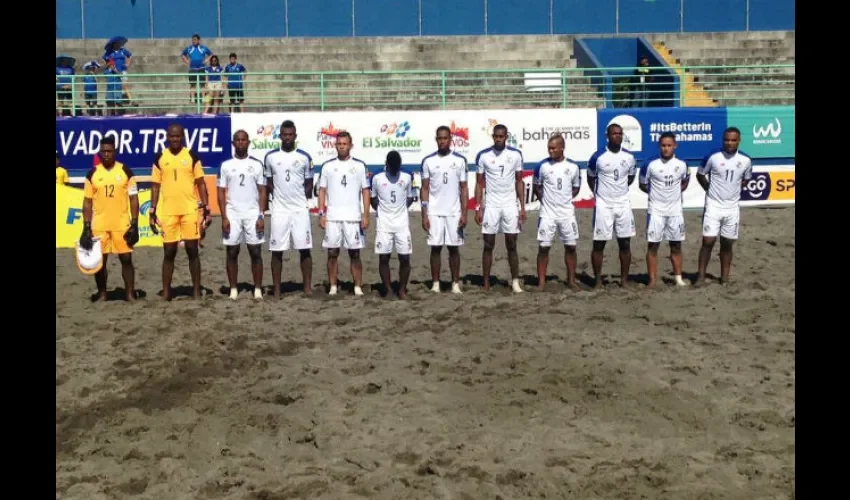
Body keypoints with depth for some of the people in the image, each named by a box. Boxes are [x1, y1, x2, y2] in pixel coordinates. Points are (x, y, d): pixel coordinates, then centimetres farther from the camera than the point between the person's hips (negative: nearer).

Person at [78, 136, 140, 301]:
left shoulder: (126, 172, 0)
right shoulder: (92, 174, 3)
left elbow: (133, 199, 0)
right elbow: (87, 202, 5)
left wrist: (134, 224, -6)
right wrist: (86, 227, -2)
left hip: (122, 224, -1)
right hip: (99, 225, 1)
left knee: (126, 259, 3)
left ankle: (130, 294, 11)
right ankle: (102, 294, 17)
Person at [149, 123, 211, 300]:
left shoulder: (192, 156, 2)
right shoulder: (160, 158, 5)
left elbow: (200, 183, 3)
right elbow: (156, 186, 8)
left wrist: (206, 208, -3)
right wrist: (152, 211, 3)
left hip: (190, 210, -1)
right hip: (167, 212, 1)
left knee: (192, 250, 3)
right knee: (169, 252, 5)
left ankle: (196, 290, 11)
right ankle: (166, 291, 12)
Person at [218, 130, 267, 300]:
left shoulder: (257, 164, 4)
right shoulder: (226, 165, 4)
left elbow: (262, 191, 3)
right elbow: (221, 193, 4)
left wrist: (261, 216, -6)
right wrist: (224, 218, -4)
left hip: (253, 214, 0)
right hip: (232, 214, 1)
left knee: (256, 252, 0)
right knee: (232, 253, 3)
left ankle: (258, 289, 7)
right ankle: (233, 289, 11)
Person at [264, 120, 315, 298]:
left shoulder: (304, 157, 3)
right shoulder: (270, 157, 3)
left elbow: (309, 184, 11)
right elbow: (268, 184, 13)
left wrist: (299, 198, 4)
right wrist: (280, 195, 6)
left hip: (300, 210, 0)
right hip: (279, 210, 0)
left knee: (305, 249, -1)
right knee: (277, 251, 2)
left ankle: (308, 288, 6)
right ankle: (277, 289, 9)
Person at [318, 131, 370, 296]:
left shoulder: (359, 165, 4)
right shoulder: (328, 166, 6)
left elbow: (365, 191, 3)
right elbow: (322, 191, 7)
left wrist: (366, 215, -4)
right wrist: (321, 214, -2)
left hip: (353, 217, -1)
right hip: (332, 217, 1)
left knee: (355, 253, 2)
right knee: (332, 253, 4)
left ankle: (358, 287, 6)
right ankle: (333, 287, 10)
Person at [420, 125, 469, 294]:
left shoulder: (460, 160, 2)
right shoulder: (428, 161, 3)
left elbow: (464, 188, 3)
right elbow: (425, 189, 4)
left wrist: (464, 214, -4)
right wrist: (424, 215, -2)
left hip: (454, 212, 0)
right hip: (434, 212, 0)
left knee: (454, 248, 3)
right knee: (435, 248, 3)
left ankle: (456, 283, 10)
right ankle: (435, 283, 9)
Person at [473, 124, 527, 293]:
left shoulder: (515, 155, 2)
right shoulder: (483, 155, -1)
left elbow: (519, 182, 7)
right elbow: (479, 183, 3)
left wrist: (523, 207, 1)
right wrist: (478, 208, -3)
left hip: (510, 205, 1)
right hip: (490, 206, -1)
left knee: (512, 245, 3)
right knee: (488, 245, 2)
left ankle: (515, 282, 9)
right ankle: (486, 284, 7)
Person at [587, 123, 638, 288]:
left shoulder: (629, 157, 2)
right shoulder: (598, 157, -7)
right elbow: (590, 178, 8)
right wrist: (599, 194, 7)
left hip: (623, 204, 3)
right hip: (603, 205, -3)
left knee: (625, 243, 4)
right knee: (599, 244, 0)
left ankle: (624, 279, 13)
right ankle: (598, 281, 8)